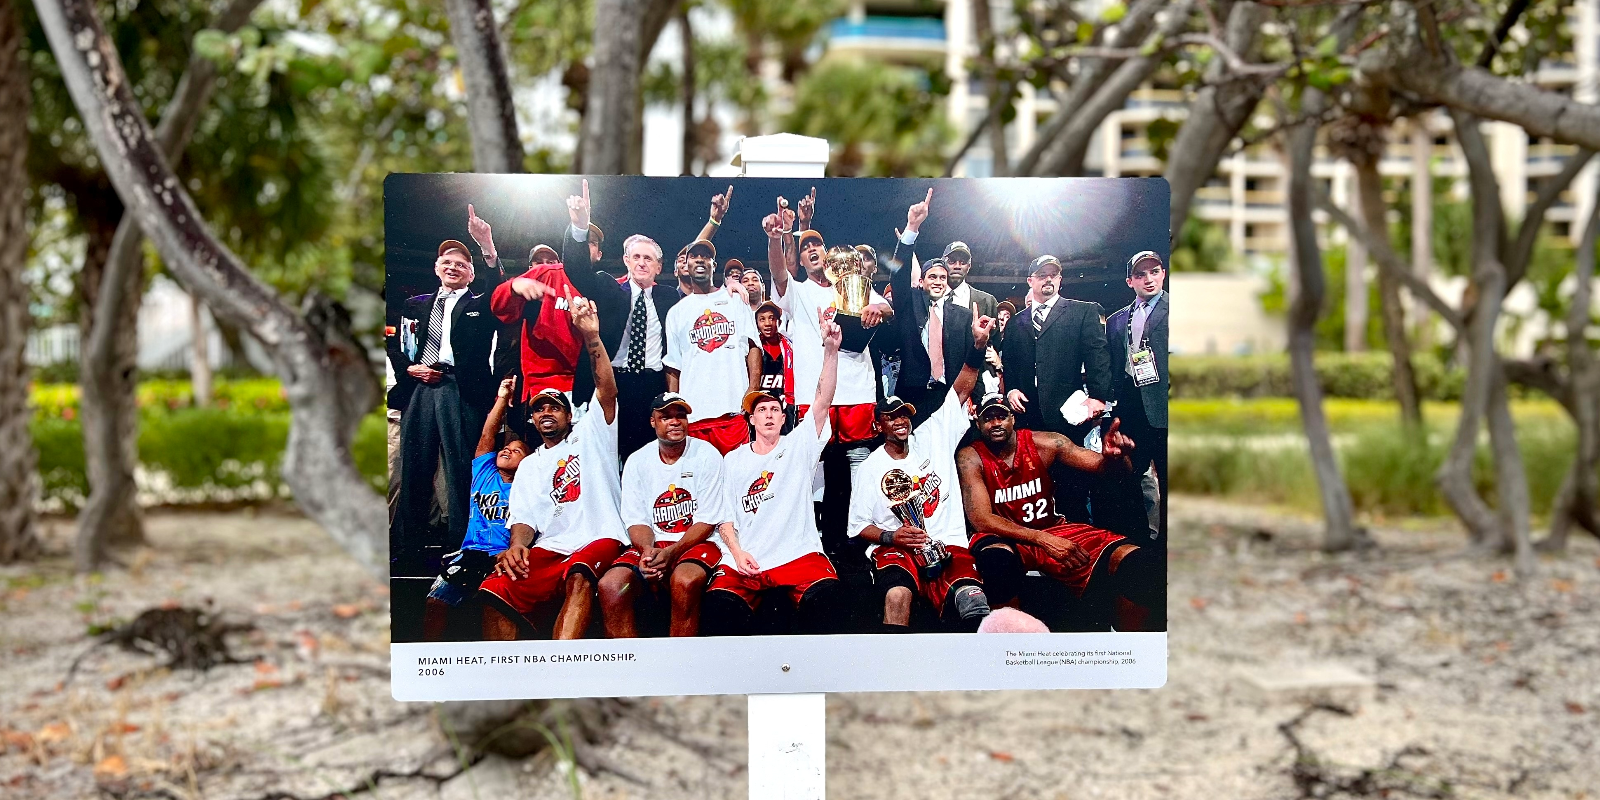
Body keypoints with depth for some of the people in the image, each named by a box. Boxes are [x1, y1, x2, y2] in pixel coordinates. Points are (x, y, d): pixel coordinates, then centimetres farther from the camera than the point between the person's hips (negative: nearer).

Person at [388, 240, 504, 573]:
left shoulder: (481, 306, 14)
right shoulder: (415, 305, 24)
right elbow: (396, 346, 21)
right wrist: (409, 368, 1)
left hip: (461, 392, -3)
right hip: (418, 389, 4)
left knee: (460, 470, -7)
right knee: (414, 470, 3)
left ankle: (460, 545, -5)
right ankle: (407, 549, 8)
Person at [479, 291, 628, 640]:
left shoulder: (590, 434, 18)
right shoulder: (530, 465, 28)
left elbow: (607, 389, 0)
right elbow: (524, 516, 14)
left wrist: (591, 337, -15)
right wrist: (516, 545, -11)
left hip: (600, 539, -4)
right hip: (550, 547, 4)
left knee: (579, 578, -40)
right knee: (494, 590, -27)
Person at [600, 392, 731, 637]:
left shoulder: (707, 455, -2)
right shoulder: (637, 461, 8)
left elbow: (707, 521, -5)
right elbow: (636, 520, 5)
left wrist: (671, 553, -19)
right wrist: (647, 551, -18)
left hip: (697, 543, -3)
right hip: (651, 545, 3)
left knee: (684, 581, -37)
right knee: (610, 585, -26)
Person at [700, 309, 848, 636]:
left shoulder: (798, 445, 12)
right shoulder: (733, 460, 17)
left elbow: (823, 400, -1)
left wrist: (831, 349, -14)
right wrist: (737, 552, -5)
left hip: (800, 555, -1)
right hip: (745, 560, 1)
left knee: (826, 597, -31)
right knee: (718, 607, -29)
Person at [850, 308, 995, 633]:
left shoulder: (931, 438, 12)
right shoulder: (869, 467, 10)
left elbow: (961, 390, 4)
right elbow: (859, 525, 10)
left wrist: (978, 344, -10)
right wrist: (890, 536, -11)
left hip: (949, 544, 1)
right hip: (896, 548, -1)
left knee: (975, 607, -30)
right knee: (897, 596, -36)